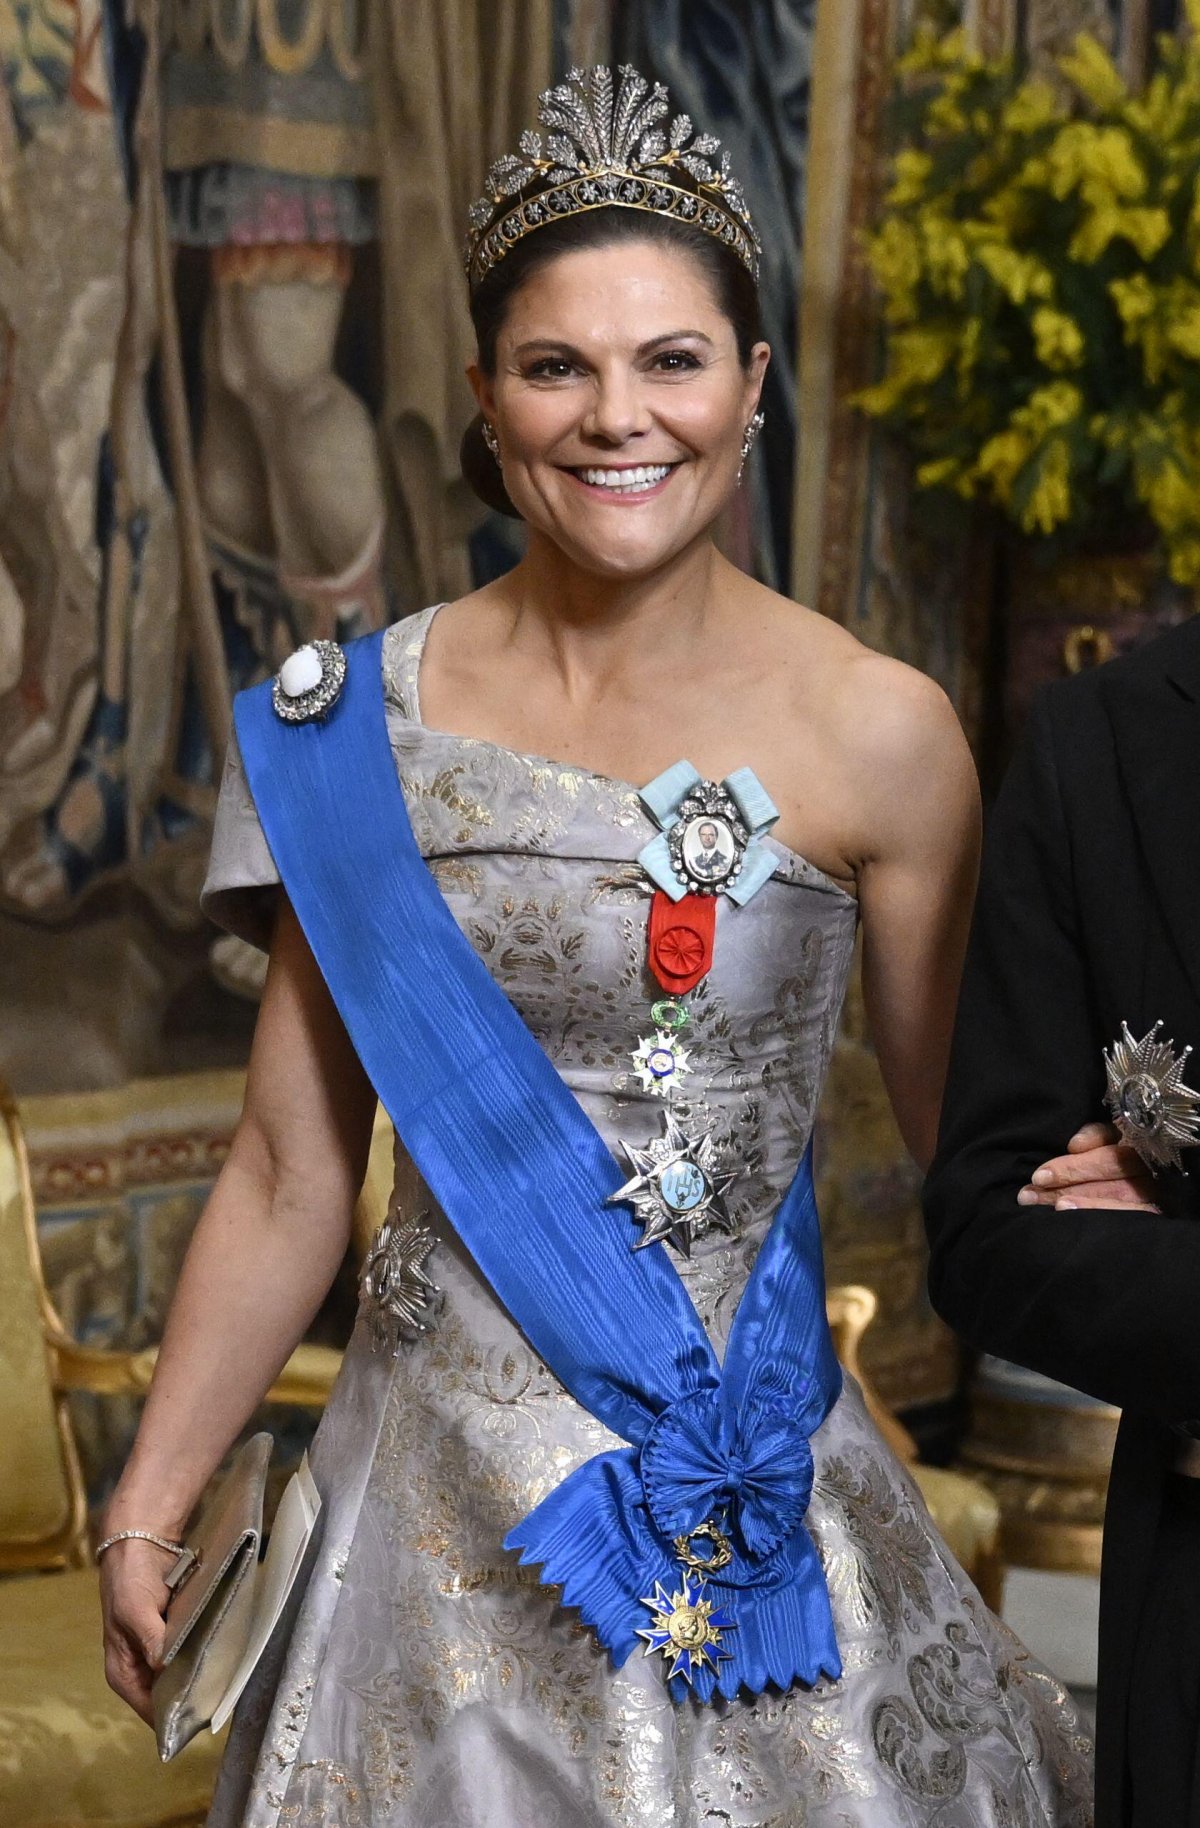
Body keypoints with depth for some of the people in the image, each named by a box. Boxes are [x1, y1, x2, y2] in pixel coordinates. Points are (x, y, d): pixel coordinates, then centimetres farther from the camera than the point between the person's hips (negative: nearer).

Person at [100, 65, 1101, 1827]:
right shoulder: (366, 722, -3)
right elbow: (290, 1174, 2)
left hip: (755, 1503, -1)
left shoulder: (875, 734, -9)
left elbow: (979, 1144, -1)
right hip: (447, 1484, 1)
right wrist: (148, 1503, 3)